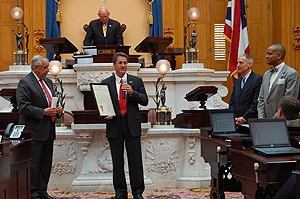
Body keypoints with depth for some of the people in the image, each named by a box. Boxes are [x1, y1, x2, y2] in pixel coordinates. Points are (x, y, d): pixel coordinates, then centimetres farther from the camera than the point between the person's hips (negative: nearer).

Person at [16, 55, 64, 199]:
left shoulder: (48, 82, 17)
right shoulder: (25, 83, -9)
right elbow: (23, 106, -17)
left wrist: (58, 109, 4)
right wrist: (43, 112, -21)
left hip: (48, 130, 8)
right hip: (34, 130, -8)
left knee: (46, 163, 12)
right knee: (33, 164, -4)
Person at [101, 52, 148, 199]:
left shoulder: (136, 81, 8)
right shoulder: (106, 83, 8)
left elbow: (145, 101, 2)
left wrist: (132, 92, -13)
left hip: (132, 124, 0)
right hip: (114, 124, 1)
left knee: (135, 159, -1)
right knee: (117, 160, 5)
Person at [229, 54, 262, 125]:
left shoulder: (258, 79, -6)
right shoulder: (237, 81, 18)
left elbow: (256, 103, -13)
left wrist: (244, 118, -15)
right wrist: (234, 118, 0)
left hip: (250, 121, -6)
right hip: (237, 122, 6)